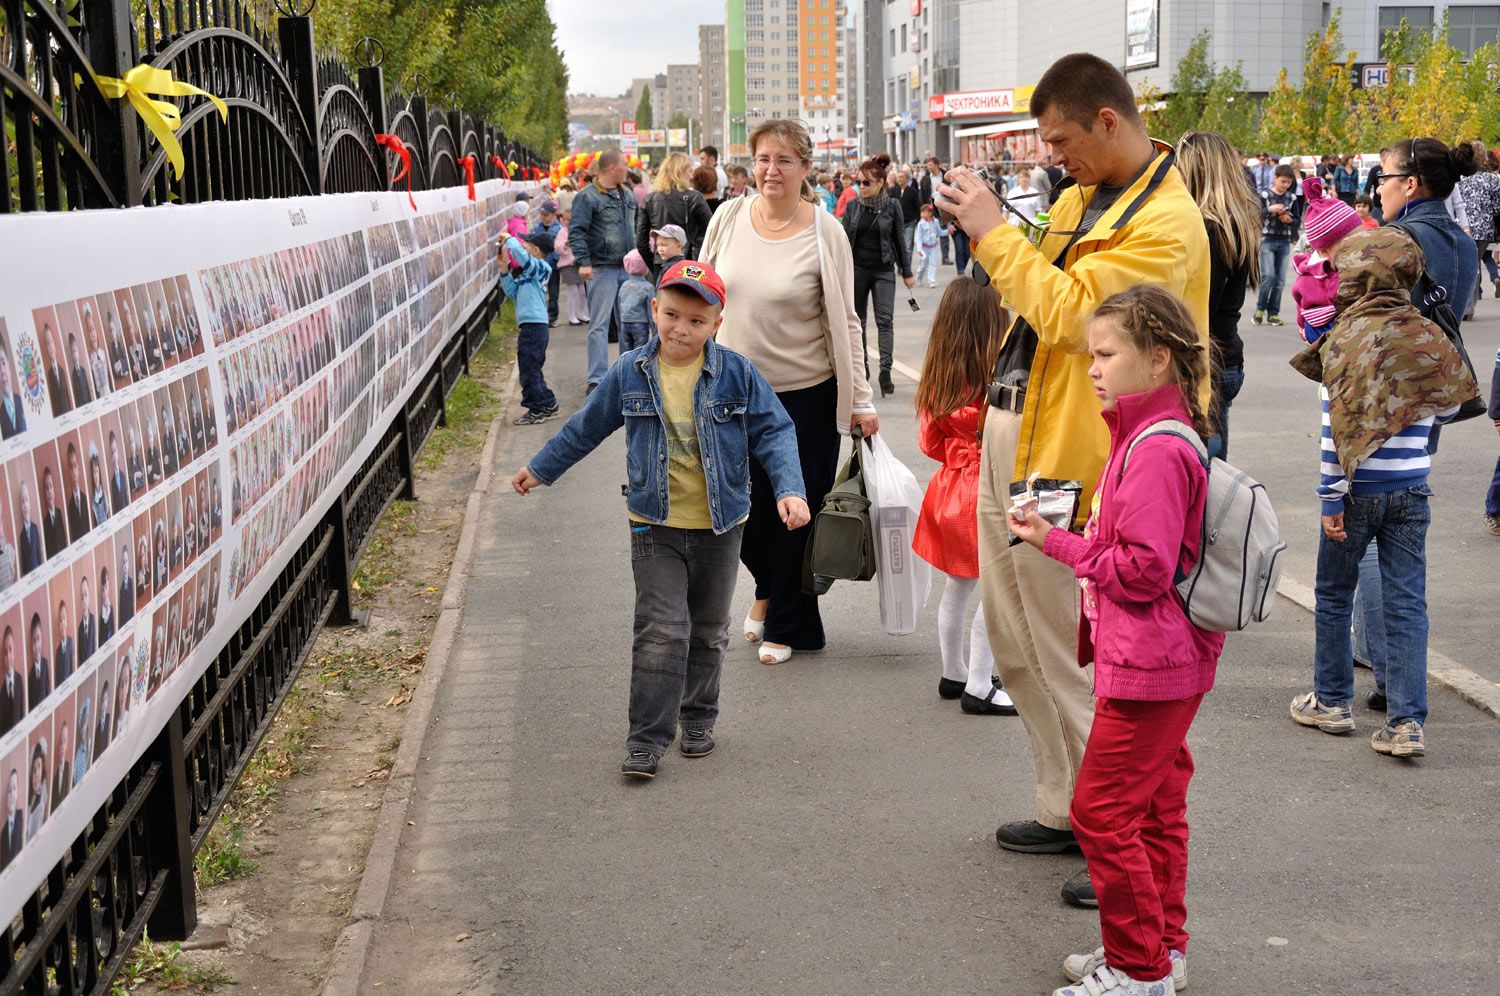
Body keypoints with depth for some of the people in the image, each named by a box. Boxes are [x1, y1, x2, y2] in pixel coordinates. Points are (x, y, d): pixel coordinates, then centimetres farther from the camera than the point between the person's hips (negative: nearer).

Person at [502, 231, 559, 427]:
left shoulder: (539, 267, -12)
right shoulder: (528, 273, 17)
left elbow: (519, 254, -29)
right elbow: (512, 292, 19)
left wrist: (509, 240, -11)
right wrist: (504, 270, 10)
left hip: (534, 325, -10)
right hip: (532, 325, 10)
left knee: (529, 369, -5)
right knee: (533, 369, 17)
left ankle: (537, 410, 0)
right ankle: (548, 405, 24)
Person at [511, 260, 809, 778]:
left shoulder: (736, 374, -7)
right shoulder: (631, 373, -4)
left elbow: (773, 432, -4)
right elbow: (587, 427, 9)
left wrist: (789, 489, -17)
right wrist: (540, 468, 18)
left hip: (719, 525, 1)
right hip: (656, 525, -1)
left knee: (708, 632, 15)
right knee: (661, 631, -8)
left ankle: (697, 719, 32)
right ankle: (646, 738, -2)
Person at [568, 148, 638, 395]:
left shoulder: (627, 195, 15)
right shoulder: (588, 196, -8)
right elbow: (576, 231, -13)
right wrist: (583, 262, -21)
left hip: (627, 268, 7)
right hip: (602, 270, -7)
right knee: (599, 325, -6)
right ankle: (597, 380, -6)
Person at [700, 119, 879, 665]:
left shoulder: (825, 234, -10)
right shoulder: (730, 217, -1)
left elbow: (843, 323, -6)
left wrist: (860, 400, -6)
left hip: (805, 394, -3)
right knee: (744, 504, 9)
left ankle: (786, 624, 25)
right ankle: (768, 587, 41)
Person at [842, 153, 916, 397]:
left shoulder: (892, 206, -3)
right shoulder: (853, 207, 1)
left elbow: (900, 240, 3)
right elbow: (844, 240, 4)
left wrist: (907, 272, 4)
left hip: (883, 270, -2)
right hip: (857, 269, 2)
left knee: (885, 321, -10)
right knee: (858, 320, 9)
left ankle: (885, 371, -17)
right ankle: (862, 366, 21)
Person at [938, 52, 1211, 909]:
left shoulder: (1166, 223, -18)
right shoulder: (1081, 198, 12)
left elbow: (1064, 311, -25)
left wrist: (995, 231, -18)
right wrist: (986, 230, 8)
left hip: (1058, 456, -10)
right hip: (1007, 430, 10)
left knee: (1065, 655, -3)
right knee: (1016, 643, 18)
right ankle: (1069, 809, 32)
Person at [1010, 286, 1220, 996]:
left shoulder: (1156, 451, -22)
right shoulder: (1148, 437, 12)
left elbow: (1143, 569, -25)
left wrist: (1059, 543, -16)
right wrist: (1061, 536, 6)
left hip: (1146, 670, -11)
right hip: (1163, 665, 11)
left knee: (1101, 811, -3)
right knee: (1154, 807, 18)